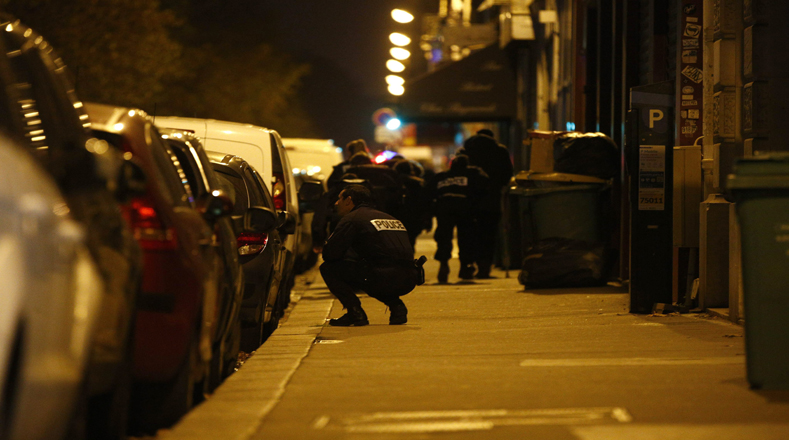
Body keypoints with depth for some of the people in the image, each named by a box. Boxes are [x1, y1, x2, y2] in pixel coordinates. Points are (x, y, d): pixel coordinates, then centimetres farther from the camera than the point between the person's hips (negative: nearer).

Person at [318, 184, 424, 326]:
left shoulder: (352, 219, 3)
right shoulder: (389, 218, 26)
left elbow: (329, 254, 0)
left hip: (384, 279, -7)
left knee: (328, 269, 7)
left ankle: (355, 312, -1)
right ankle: (396, 305, 16)